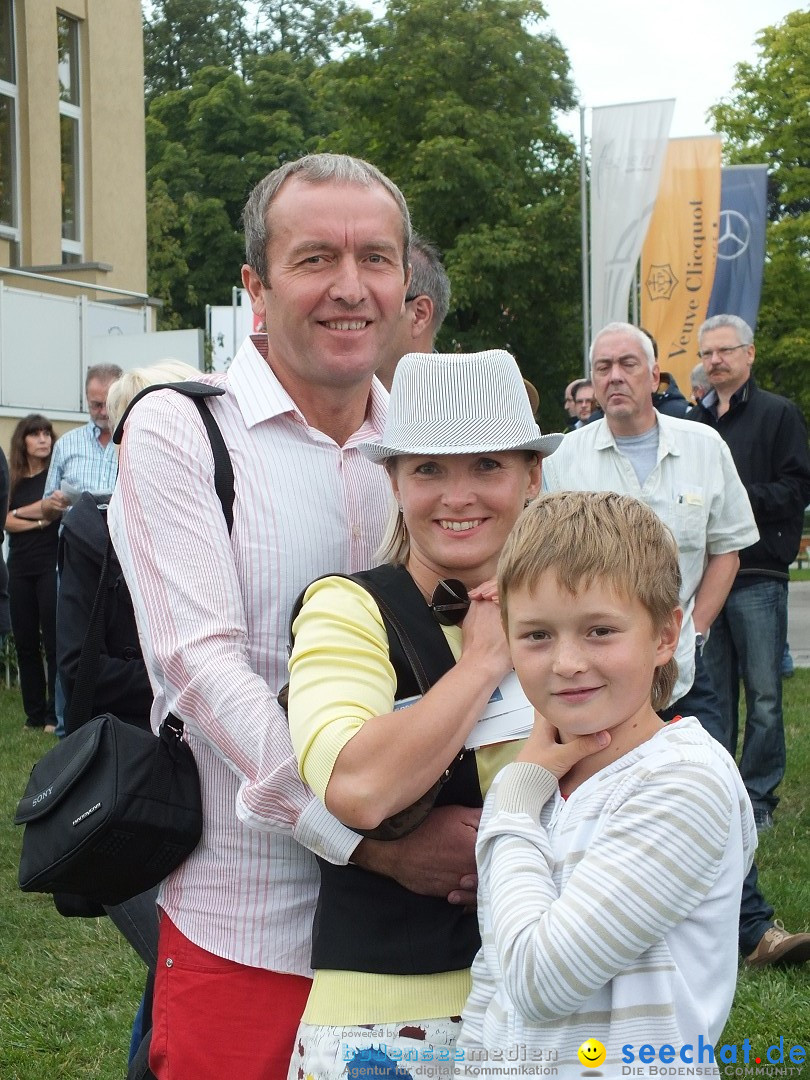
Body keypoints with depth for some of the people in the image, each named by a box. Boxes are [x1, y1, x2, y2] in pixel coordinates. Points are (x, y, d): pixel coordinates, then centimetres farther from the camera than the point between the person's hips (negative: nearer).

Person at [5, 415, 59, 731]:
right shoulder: (13, 478, 11)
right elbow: (7, 522, 2)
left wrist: (19, 514, 0)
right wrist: (39, 521, -11)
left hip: (51, 565, -4)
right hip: (20, 568, 5)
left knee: (54, 642, -4)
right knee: (25, 642, 6)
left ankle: (56, 715, 0)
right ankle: (35, 714, 13)